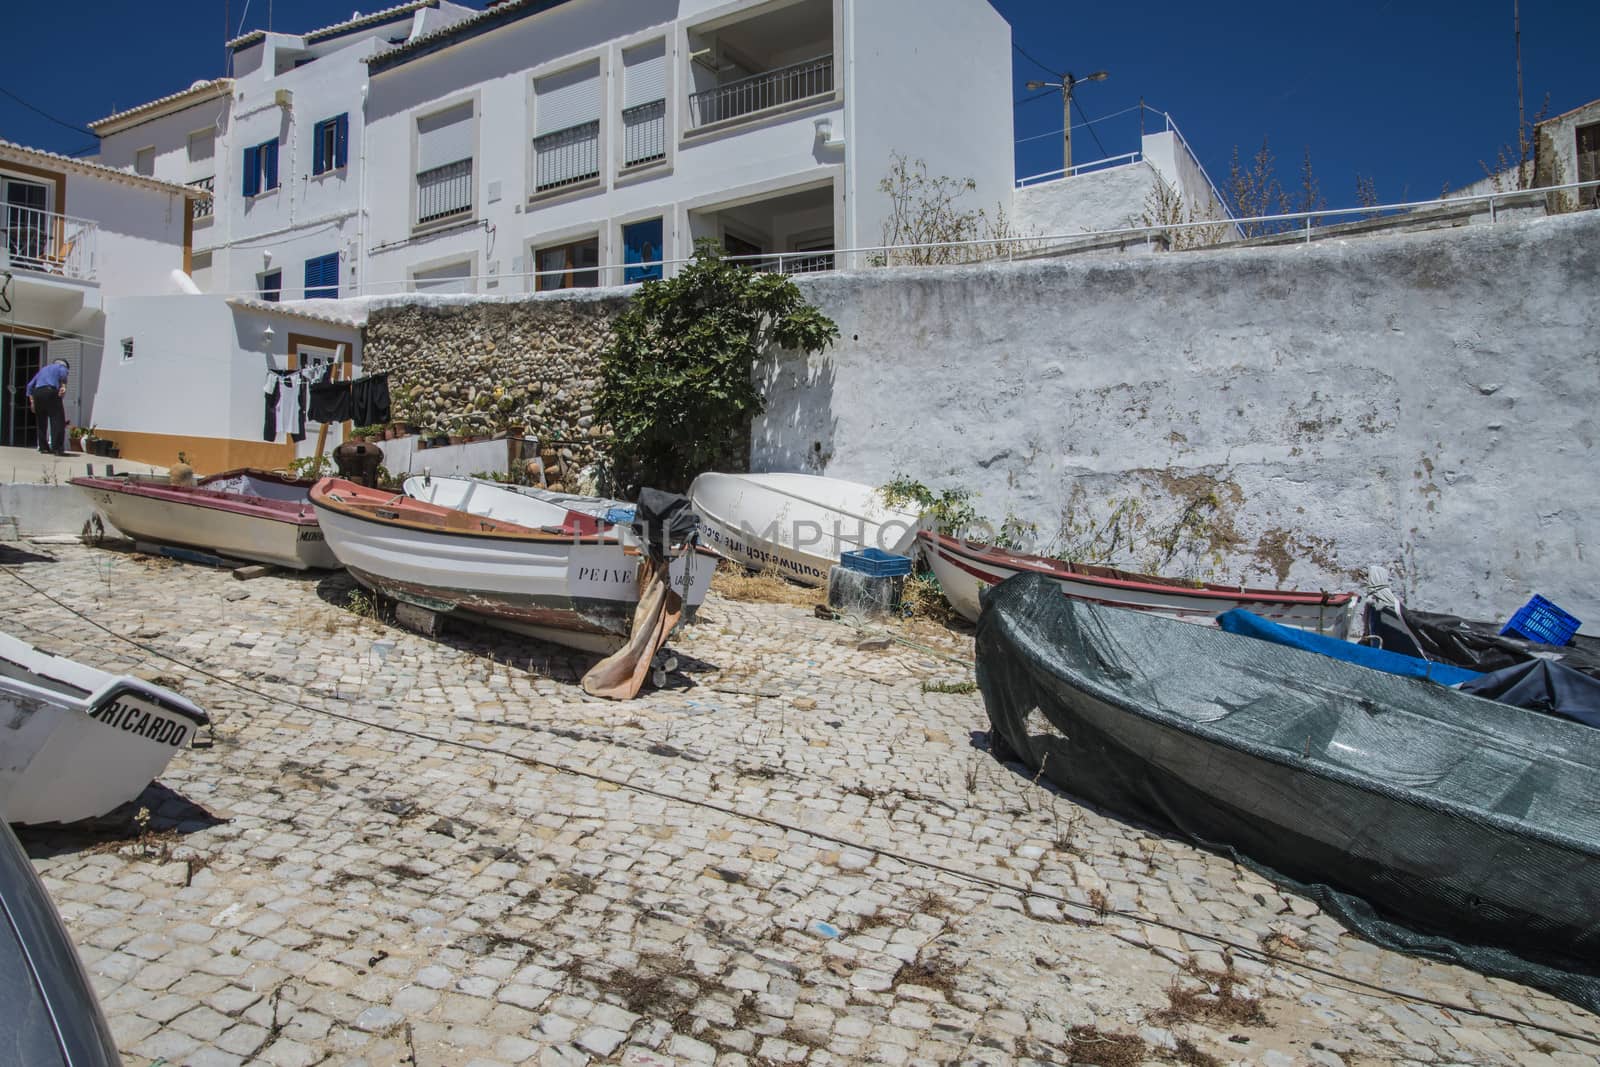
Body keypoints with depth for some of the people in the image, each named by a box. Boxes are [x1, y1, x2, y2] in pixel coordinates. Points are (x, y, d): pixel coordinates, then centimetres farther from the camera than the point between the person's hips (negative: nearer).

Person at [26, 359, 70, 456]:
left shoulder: (43, 368, 33)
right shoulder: (62, 367, 18)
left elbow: (30, 385, 26)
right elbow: (63, 373, -9)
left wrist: (32, 401, 22)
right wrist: (63, 386, -19)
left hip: (37, 393, 6)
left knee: (42, 422, 16)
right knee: (58, 420, -10)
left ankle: (43, 447, 20)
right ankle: (57, 448, -20)